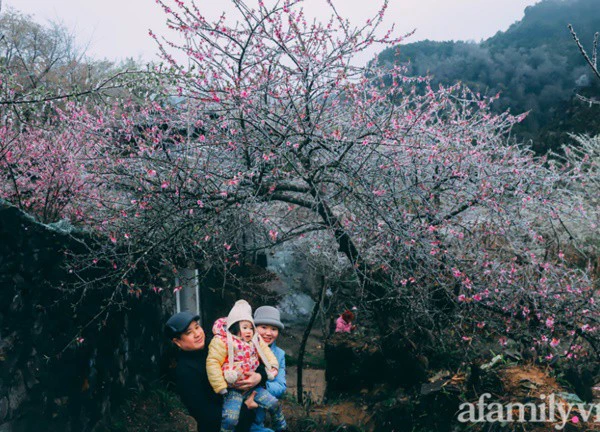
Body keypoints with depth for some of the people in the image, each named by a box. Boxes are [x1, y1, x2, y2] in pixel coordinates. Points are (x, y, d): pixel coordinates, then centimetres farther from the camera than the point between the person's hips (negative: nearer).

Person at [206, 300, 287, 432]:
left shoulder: (254, 341, 6)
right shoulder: (222, 342, -15)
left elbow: (265, 351, 20)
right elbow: (212, 363, -18)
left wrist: (273, 365, 3)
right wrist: (220, 386, -19)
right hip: (233, 390, -6)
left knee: (274, 403, 9)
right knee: (230, 419, -23)